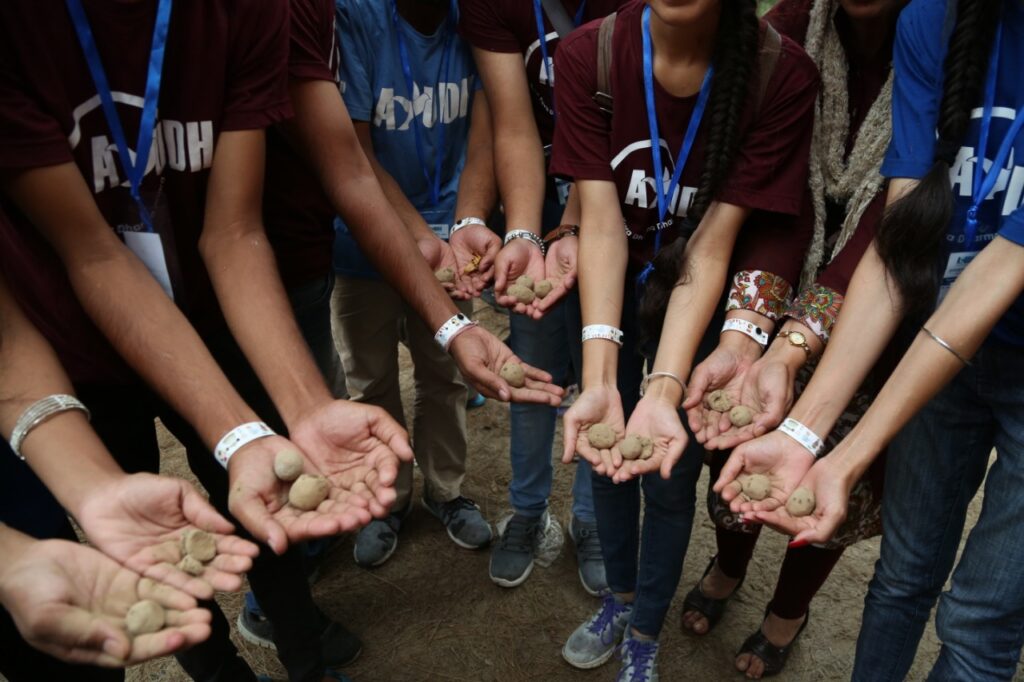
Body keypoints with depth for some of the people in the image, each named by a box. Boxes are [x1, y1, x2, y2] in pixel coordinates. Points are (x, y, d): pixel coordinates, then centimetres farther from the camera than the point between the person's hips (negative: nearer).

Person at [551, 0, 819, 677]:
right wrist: (599, 380, -35)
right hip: (615, 285, 2)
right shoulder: (588, 55, -20)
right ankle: (619, 600, 42)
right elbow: (601, 222, -24)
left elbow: (712, 244, -25)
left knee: (671, 474, 4)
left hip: (705, 296, -1)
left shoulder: (783, 75, -24)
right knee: (607, 454, 12)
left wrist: (665, 390, -35)